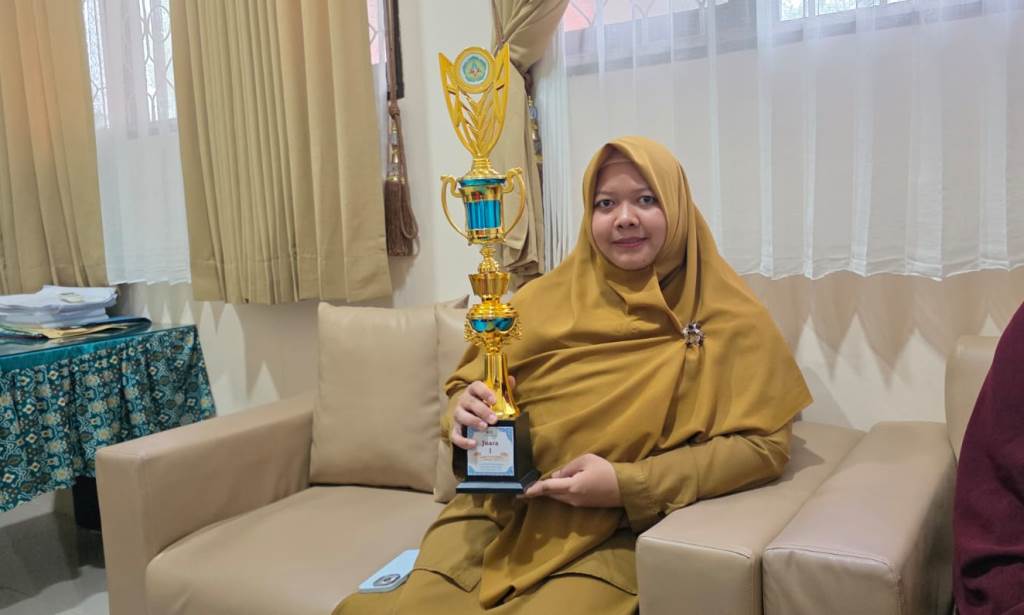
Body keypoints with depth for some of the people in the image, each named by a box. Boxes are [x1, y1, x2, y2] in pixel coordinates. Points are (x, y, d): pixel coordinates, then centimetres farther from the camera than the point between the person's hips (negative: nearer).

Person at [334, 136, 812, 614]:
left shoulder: (728, 319, -3)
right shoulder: (545, 299, 3)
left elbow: (762, 444, -7)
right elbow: (472, 383, 13)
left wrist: (628, 485, -17)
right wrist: (466, 409, -13)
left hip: (613, 534, -2)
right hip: (498, 512, 2)